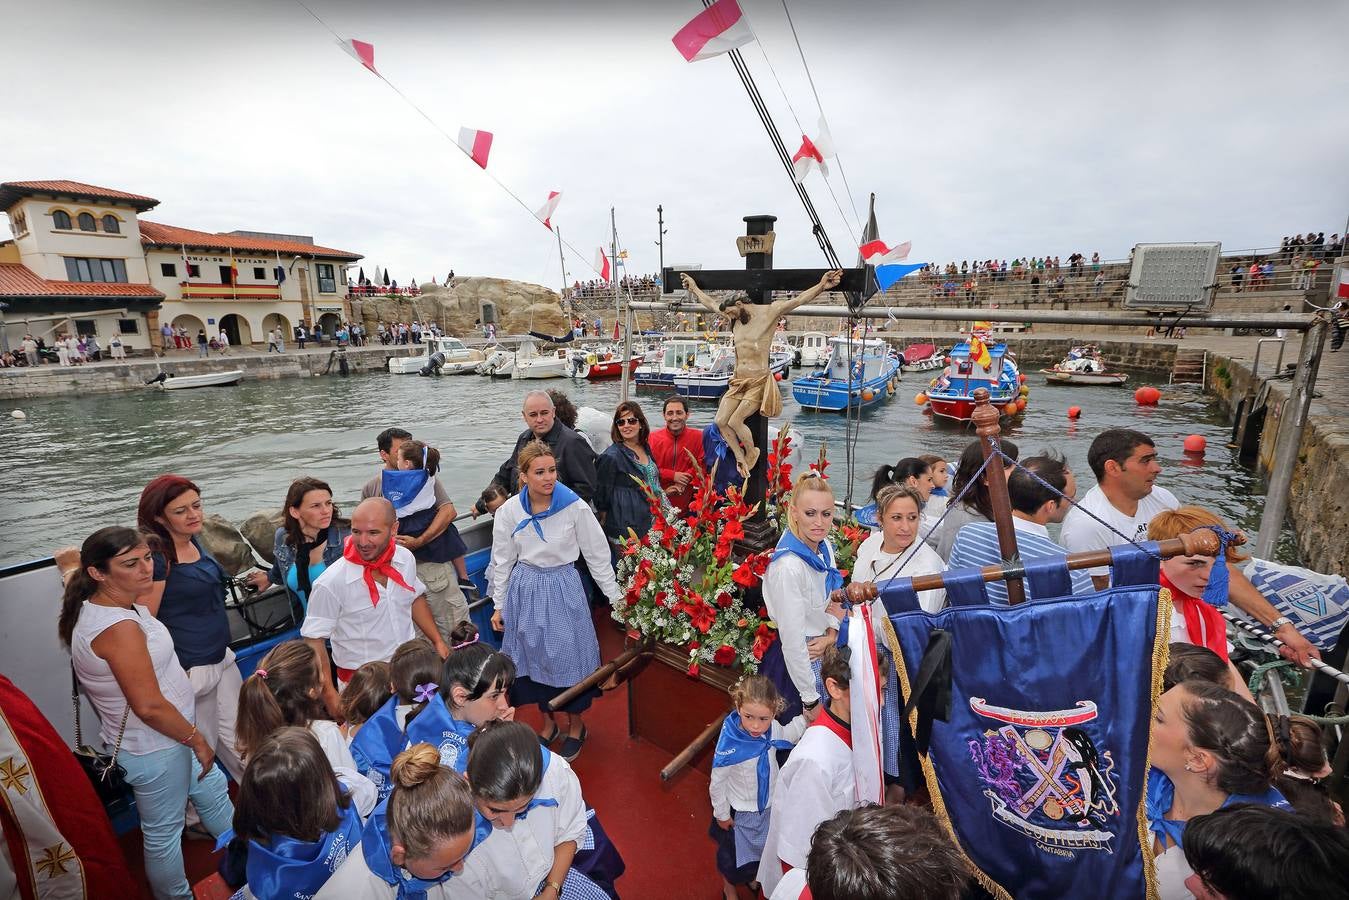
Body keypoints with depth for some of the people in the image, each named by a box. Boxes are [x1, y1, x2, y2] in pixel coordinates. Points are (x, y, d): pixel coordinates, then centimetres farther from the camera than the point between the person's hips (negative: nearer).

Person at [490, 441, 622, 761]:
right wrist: (499, 606, 8)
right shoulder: (509, 511, -7)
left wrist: (616, 597, -4)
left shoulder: (575, 507, -15)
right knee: (534, 656, 14)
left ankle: (576, 726, 32)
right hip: (525, 591, 3)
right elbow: (502, 561, 4)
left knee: (567, 656, 7)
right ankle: (548, 721, 38)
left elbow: (597, 556, -7)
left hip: (564, 589, -2)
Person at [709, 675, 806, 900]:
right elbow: (717, 782, -21)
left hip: (769, 805, 5)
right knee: (734, 852, 23)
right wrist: (721, 814, -8)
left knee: (763, 848, 30)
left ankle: (753, 877, 63)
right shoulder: (729, 744, -38)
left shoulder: (772, 729, -24)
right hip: (740, 811, -4)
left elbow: (787, 735, 3)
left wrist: (807, 716, -13)